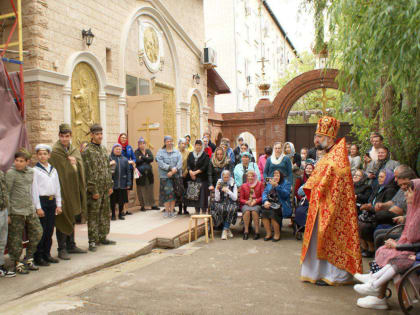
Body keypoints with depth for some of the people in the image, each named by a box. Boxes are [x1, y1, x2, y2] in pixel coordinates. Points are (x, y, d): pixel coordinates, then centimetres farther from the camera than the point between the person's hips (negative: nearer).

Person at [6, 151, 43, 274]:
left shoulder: (31, 172, 9)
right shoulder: (10, 173, -7)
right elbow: (6, 193, -7)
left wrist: (37, 207, 18)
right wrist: (7, 213, -9)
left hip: (30, 210, 6)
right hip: (16, 211, -6)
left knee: (37, 232, 8)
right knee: (16, 239, 2)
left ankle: (29, 259, 23)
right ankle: (17, 264, 16)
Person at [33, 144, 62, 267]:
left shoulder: (53, 170, 12)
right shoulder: (35, 170, -4)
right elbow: (34, 189, -8)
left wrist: (58, 204, 10)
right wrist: (38, 207, -12)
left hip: (52, 201, 5)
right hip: (41, 200, -5)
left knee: (50, 230, 9)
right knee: (41, 231, -3)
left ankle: (47, 254, 20)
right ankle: (38, 257, 7)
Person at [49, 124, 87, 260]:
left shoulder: (75, 150, 10)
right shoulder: (54, 151, -9)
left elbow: (80, 166, 2)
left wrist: (74, 161, -14)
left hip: (73, 189, 6)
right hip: (61, 189, -6)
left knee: (71, 219, 14)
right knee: (63, 220, -1)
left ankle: (71, 245, 26)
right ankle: (62, 249, 8)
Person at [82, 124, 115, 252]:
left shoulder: (104, 149, 13)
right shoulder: (87, 151, -9)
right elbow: (88, 173, -13)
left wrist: (110, 185, 12)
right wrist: (93, 190, -16)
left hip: (105, 189, 7)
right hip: (95, 189, -7)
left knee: (105, 213, 13)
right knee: (93, 215, -1)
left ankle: (103, 237, 24)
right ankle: (93, 241, 7)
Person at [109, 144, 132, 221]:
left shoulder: (124, 159, 6)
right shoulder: (109, 158, -4)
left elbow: (128, 172, 7)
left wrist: (128, 183, 3)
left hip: (122, 184, 3)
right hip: (113, 183, -2)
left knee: (122, 200, 8)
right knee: (113, 200, 7)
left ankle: (120, 214, 24)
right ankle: (113, 215, 21)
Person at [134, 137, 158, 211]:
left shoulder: (148, 151, 9)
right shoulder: (137, 152, -1)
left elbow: (152, 159, -8)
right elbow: (137, 161, -18)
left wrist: (142, 157, -13)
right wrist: (146, 158, -9)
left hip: (149, 173, 4)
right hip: (140, 173, -3)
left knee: (150, 189, 8)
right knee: (141, 189, -1)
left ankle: (152, 205, 15)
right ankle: (142, 205, 7)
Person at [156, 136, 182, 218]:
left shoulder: (177, 152, 10)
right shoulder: (160, 152, 5)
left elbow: (179, 163, -1)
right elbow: (160, 163, -9)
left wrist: (173, 171, -14)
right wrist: (170, 168, -17)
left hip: (176, 176, 2)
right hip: (165, 176, -2)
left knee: (174, 193, 2)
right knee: (166, 193, -6)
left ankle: (171, 211, 9)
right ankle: (167, 211, 2)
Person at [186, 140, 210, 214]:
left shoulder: (205, 155, -2)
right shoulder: (191, 155, 12)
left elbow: (205, 167, -10)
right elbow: (188, 165, 4)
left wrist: (196, 172, -14)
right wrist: (190, 171, -14)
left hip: (202, 178, -4)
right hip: (192, 178, 4)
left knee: (202, 194, -6)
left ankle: (204, 210, 0)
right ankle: (197, 210, 14)